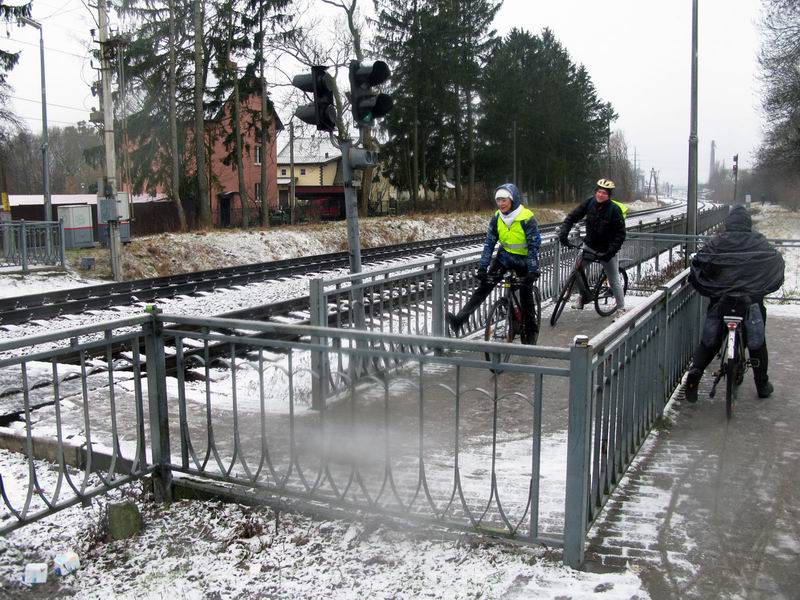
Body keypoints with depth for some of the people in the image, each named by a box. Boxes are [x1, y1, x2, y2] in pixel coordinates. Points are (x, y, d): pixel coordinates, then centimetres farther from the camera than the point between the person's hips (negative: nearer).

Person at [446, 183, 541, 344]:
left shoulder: (527, 218, -22)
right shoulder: (497, 218, -9)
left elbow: (534, 246, -23)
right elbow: (489, 243, -8)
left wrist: (533, 272, -28)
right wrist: (482, 268, -15)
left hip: (524, 260, -3)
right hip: (504, 256, 3)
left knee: (526, 295, -1)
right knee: (484, 285, -11)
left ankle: (529, 333, 16)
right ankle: (460, 319, -20)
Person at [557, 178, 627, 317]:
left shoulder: (615, 210, -19)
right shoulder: (589, 203, -9)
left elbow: (620, 234, -17)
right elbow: (572, 217, -5)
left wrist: (610, 252, -26)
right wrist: (563, 233, -21)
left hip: (607, 251, -4)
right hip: (589, 246, 4)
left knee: (614, 282, 1)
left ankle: (621, 309, 18)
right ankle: (583, 295, 20)